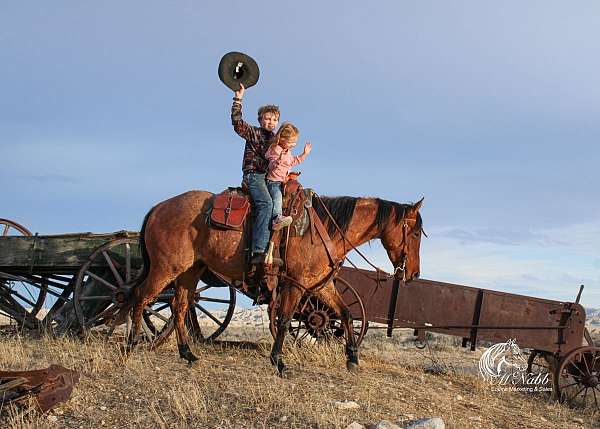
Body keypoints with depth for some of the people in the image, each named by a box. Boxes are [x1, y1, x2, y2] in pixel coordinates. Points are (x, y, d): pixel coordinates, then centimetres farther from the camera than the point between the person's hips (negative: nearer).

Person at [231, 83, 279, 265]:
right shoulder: (254, 133, 6)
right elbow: (237, 123, -10)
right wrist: (238, 99, -16)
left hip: (271, 177, 8)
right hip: (253, 174, -7)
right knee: (265, 203, -30)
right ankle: (258, 251, -40)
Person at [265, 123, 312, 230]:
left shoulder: (288, 151, 18)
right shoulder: (275, 150, -12)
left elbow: (293, 161, 34)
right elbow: (272, 166, -21)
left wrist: (304, 154, 30)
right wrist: (278, 161, -42)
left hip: (284, 180, 10)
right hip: (274, 181, -10)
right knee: (277, 196, -34)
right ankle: (276, 218, -52)